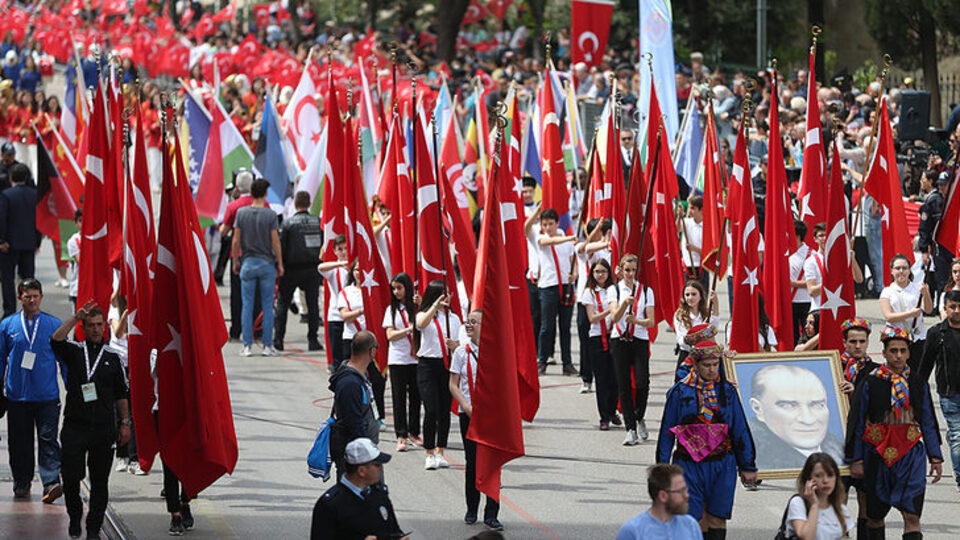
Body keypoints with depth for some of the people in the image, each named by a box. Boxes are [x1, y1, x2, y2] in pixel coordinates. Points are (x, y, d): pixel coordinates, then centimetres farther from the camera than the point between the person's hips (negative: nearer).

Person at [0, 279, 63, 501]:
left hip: (47, 396, -2)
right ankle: (22, 485, 19)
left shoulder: (54, 325, 5)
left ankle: (51, 483, -17)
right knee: (20, 442, 7)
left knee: (48, 440, -10)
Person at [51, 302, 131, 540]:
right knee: (71, 476, -5)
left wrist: (125, 423, 8)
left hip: (103, 428, 1)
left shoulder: (112, 357, 9)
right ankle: (75, 516, 19)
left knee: (99, 481, 2)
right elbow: (55, 340, -17)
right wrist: (76, 317, -21)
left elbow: (121, 394, 13)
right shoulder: (74, 351, 5)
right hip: (75, 427, -1)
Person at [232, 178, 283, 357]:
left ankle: (247, 346, 3)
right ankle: (268, 346, 3)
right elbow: (275, 242, -6)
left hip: (248, 262, 1)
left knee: (247, 305, 5)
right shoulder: (270, 215, -7)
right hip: (267, 262, -1)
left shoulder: (241, 213, -1)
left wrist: (235, 261, 12)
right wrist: (280, 263, 3)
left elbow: (236, 240, 1)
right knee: (267, 305, 3)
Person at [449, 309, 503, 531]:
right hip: (469, 414, 1)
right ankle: (471, 510, 22)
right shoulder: (461, 353, 3)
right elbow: (453, 385, 4)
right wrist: (466, 406, -11)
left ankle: (491, 515, -2)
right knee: (473, 462, 6)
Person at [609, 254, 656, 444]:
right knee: (624, 385, -2)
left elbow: (651, 321, 1)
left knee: (642, 382, -14)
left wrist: (636, 320, -19)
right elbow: (614, 317, -9)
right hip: (619, 341, 0)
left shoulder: (646, 291, 6)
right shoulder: (614, 290, 5)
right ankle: (631, 429, 2)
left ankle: (639, 419, 13)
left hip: (640, 341, 0)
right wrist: (625, 303, -27)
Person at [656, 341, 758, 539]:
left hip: (722, 466, 2)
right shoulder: (680, 392, -2)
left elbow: (741, 430, 9)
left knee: (717, 519, 3)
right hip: (689, 464, -2)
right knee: (696, 521, -4)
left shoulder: (727, 391, 4)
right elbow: (666, 432, 3)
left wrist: (748, 467, 11)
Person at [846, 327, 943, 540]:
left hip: (911, 454, 1)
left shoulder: (918, 385, 6)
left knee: (912, 517, -10)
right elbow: (857, 423, 1)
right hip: (878, 456, -1)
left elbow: (928, 424, 13)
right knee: (875, 517, 8)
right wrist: (856, 460, -3)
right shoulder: (871, 383, -2)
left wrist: (935, 458, 7)